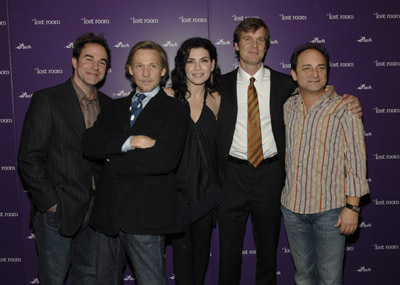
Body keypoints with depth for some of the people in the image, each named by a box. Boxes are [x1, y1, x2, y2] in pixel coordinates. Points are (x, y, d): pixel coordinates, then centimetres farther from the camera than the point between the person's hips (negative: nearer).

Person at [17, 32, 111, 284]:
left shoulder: (108, 105, 8)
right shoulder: (47, 100, -8)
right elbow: (28, 160, -11)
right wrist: (51, 203, -13)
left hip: (94, 209, 5)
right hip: (58, 210, -4)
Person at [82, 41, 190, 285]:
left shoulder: (176, 109, -2)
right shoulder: (117, 107, 14)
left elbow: (164, 161, -17)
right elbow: (90, 143, -3)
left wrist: (113, 158, -7)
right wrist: (130, 141, -19)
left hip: (146, 214, -5)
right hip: (108, 210, 5)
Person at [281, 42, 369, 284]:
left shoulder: (344, 109, -10)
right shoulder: (288, 107, 4)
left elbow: (356, 161, -10)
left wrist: (353, 206, -13)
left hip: (330, 208, -4)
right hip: (292, 205, 4)